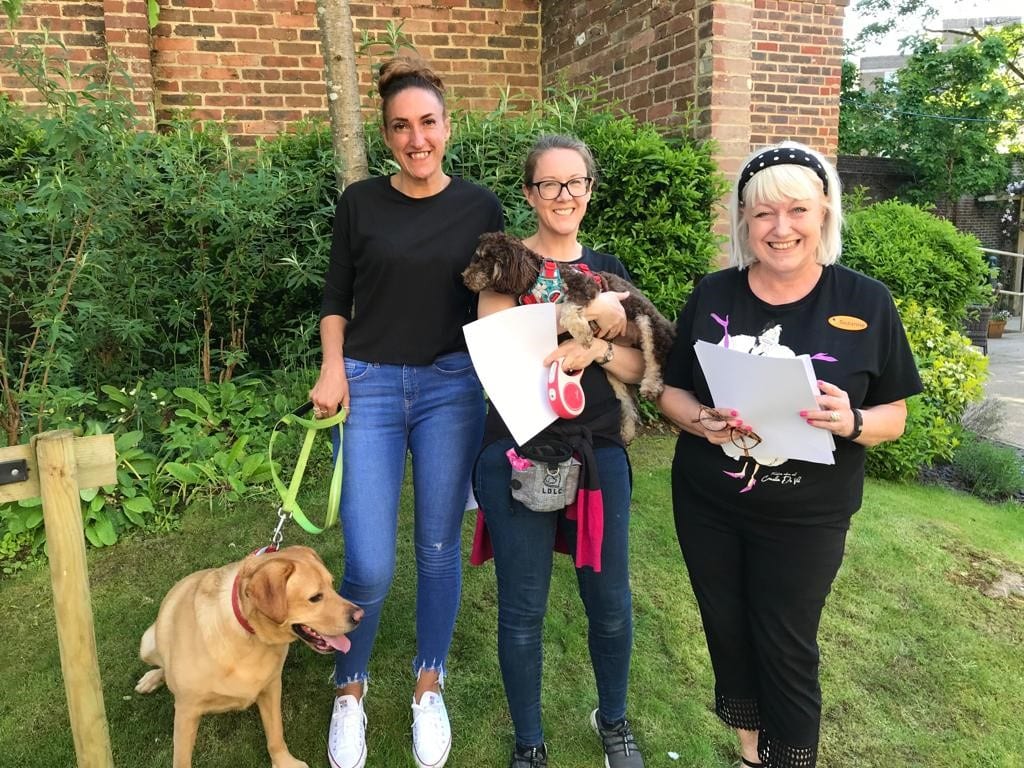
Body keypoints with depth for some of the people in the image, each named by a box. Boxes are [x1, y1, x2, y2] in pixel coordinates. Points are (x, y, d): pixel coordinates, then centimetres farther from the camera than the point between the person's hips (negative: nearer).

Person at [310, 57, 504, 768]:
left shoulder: (480, 207, 3)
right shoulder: (361, 202, 3)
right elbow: (337, 298, 9)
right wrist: (333, 367, -5)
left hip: (452, 389, 1)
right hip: (370, 388, 0)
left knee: (439, 548, 9)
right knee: (370, 567, -4)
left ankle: (430, 686, 31)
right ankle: (350, 688, 25)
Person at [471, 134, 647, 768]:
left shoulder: (608, 270, 11)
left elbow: (638, 367, 5)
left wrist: (598, 348, -16)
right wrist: (587, 315, -20)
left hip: (599, 455, 3)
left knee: (611, 603, 12)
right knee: (523, 610, 7)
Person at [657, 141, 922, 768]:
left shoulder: (867, 302, -8)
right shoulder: (712, 295, -3)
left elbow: (894, 417, -2)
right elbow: (672, 390, 3)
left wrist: (851, 423, -23)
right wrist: (702, 421, -18)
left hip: (806, 518, -2)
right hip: (706, 506, 3)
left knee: (786, 652, 7)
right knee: (727, 635, 17)